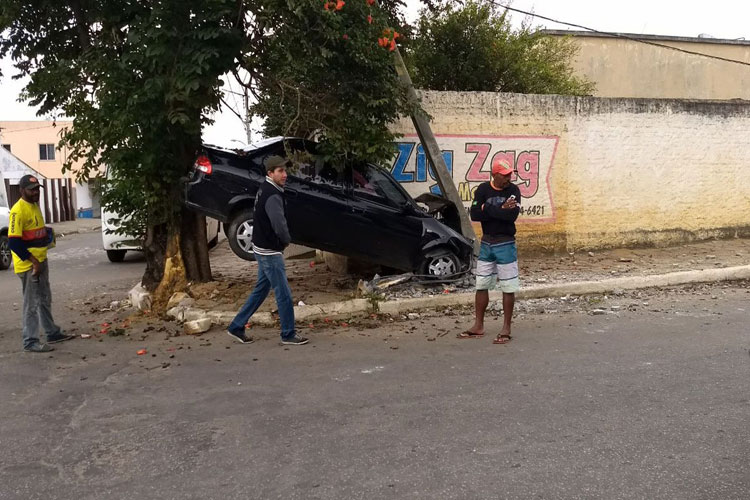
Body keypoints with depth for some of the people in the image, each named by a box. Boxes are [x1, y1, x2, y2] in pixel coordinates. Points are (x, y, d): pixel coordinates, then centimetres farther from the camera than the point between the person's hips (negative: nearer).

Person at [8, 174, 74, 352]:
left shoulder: (35, 205, 11)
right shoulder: (18, 210, -18)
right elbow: (14, 242, -22)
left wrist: (47, 234, 6)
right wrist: (33, 261, -20)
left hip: (41, 261, 9)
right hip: (29, 264, -9)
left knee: (45, 300, 18)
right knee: (32, 304, -3)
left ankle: (53, 333, 30)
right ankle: (30, 342, 4)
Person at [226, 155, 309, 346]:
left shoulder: (265, 190, 10)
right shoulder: (273, 196, -22)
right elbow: (280, 226, -27)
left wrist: (283, 240, 9)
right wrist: (287, 240, -5)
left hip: (264, 249, 10)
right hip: (270, 251, -10)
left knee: (261, 290, 18)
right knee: (283, 294, 0)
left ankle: (237, 326, 25)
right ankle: (288, 335, 11)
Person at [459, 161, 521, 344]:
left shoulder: (513, 190, -6)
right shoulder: (483, 189, -2)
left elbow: (512, 215, -22)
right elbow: (474, 214, -14)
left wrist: (487, 208, -17)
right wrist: (500, 209, -20)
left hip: (505, 245, -3)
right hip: (486, 243, 3)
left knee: (508, 288, 1)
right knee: (481, 285, 10)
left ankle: (506, 329, 11)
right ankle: (478, 326, 21)